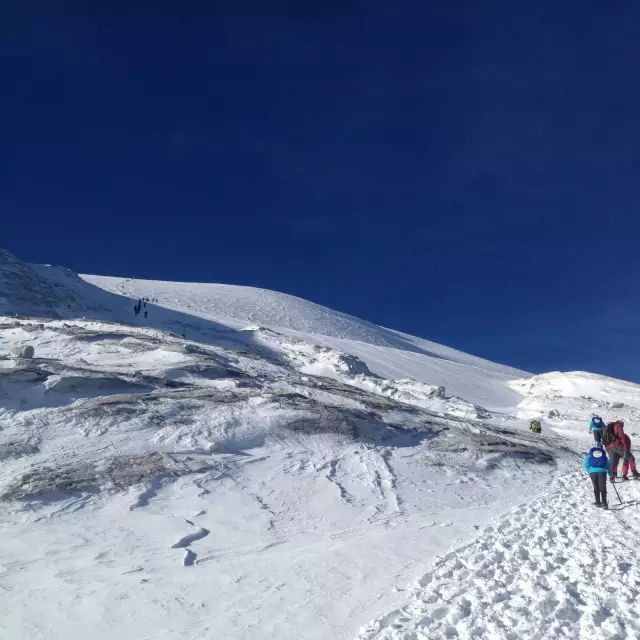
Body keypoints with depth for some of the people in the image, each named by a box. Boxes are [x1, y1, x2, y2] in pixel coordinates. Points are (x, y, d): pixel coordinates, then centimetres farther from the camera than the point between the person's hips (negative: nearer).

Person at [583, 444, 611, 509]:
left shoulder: (589, 454, 18)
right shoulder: (603, 454, 18)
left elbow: (585, 465, 11)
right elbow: (608, 465, 18)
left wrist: (589, 472, 18)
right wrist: (611, 475, 23)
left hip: (593, 472, 1)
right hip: (602, 471, -1)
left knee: (596, 487, 11)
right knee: (602, 487, -2)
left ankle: (598, 502, 11)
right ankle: (604, 502, -15)